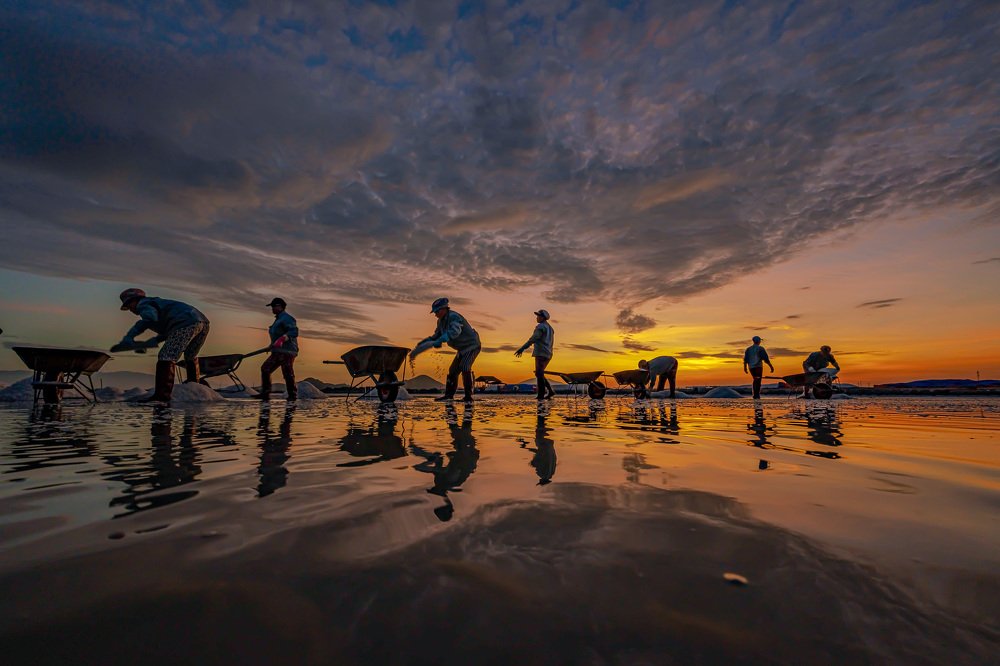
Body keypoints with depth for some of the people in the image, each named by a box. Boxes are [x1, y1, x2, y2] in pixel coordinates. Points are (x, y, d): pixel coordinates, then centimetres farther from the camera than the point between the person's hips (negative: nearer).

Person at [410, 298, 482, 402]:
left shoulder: (453, 317, -25)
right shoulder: (441, 321, 5)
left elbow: (455, 331, -44)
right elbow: (437, 336, 12)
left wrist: (440, 341, -54)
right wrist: (424, 342, -2)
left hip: (472, 345, -10)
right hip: (463, 348, 10)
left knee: (464, 368, -24)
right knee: (453, 370, 10)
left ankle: (468, 396, -19)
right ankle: (449, 394, 20)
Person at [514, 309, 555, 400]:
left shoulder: (540, 326, -8)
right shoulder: (550, 328, 22)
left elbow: (532, 339, -18)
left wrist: (521, 349, -20)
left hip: (541, 354, -9)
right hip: (548, 355, 9)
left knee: (539, 374, -7)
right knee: (539, 374, 14)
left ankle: (541, 395, -7)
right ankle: (549, 391, 7)